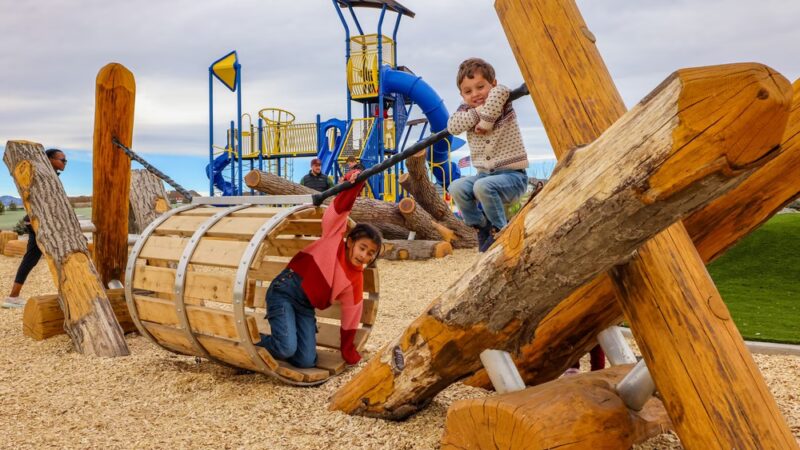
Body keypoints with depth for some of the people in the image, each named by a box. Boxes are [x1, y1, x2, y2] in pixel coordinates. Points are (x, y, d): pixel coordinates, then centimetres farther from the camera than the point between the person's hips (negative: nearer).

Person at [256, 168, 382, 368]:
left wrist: (349, 354, 12)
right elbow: (340, 208, -17)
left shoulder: (356, 281, 6)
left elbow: (350, 317, 11)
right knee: (287, 348, -24)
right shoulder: (334, 237, -5)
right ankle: (254, 344, 7)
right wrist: (354, 182, -34)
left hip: (306, 306, 6)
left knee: (307, 362, -9)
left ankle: (272, 348, 20)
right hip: (286, 290, -5)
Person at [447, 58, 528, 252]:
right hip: (484, 174, 5)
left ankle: (500, 229, -10)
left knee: (483, 186, -33)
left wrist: (486, 120, -23)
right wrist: (479, 110, -18)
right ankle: (483, 228, -2)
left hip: (512, 175, -5)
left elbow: (500, 91, -28)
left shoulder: (502, 105, -3)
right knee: (457, 187, -20)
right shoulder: (466, 110, 9)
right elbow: (452, 126, -13)